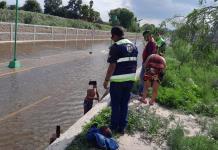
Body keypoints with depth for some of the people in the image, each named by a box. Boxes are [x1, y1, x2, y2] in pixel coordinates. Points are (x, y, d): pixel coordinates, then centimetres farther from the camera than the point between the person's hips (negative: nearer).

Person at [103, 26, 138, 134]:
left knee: (116, 105, 7)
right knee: (125, 104, 13)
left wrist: (106, 80, -8)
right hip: (130, 79, 6)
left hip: (118, 80, -6)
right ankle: (122, 127, 20)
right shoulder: (133, 46, 10)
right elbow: (134, 64, 12)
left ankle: (114, 127, 18)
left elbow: (112, 66, -16)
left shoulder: (116, 47, -13)